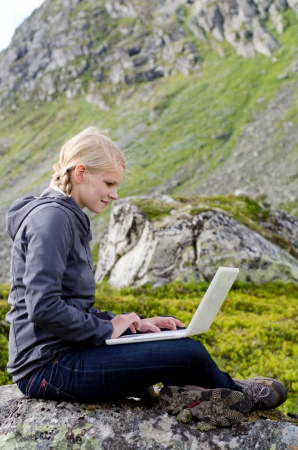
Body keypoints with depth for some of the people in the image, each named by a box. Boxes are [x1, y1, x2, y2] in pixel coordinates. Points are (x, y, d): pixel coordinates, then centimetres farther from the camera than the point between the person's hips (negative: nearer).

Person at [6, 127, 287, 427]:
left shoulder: (70, 219, 14)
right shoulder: (51, 218, -15)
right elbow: (43, 307, -25)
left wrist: (131, 324, 5)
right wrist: (107, 330, -13)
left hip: (67, 347, 11)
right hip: (49, 367, -10)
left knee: (177, 334, 16)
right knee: (189, 352, -11)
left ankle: (187, 396, -5)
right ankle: (236, 392, 18)